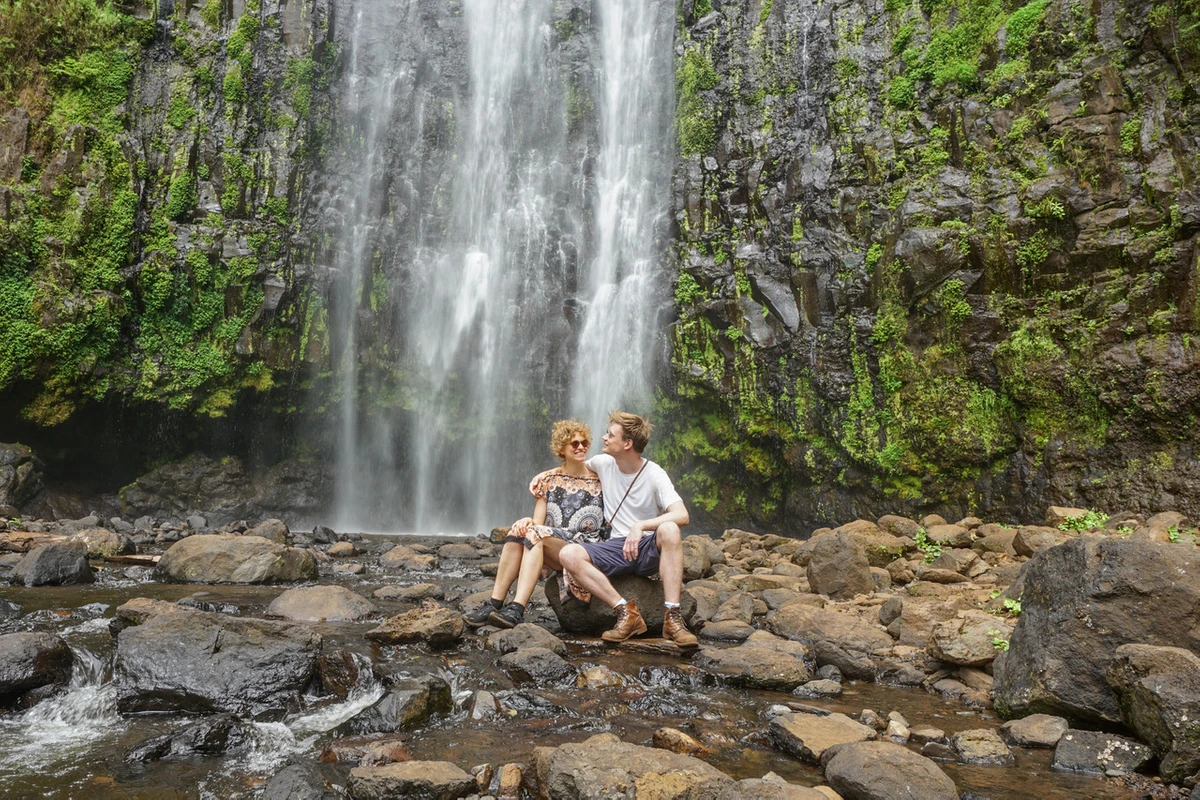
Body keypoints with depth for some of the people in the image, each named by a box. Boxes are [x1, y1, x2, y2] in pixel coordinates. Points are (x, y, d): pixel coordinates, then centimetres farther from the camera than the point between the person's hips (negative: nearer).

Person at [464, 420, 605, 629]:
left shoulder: (600, 480, 5)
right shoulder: (548, 480, 13)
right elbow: (537, 522, 7)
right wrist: (528, 524, -16)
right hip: (547, 550, 3)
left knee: (535, 534, -30)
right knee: (521, 527, -27)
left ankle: (517, 610, -40)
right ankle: (494, 604, -30)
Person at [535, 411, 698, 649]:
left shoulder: (654, 475, -10)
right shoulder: (604, 463, 6)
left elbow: (682, 516, -23)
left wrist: (640, 526, -35)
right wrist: (541, 476, 15)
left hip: (650, 549, -4)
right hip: (617, 548, 4)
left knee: (669, 530, -38)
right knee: (568, 554, -24)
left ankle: (672, 617, -34)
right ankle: (626, 611, -26)